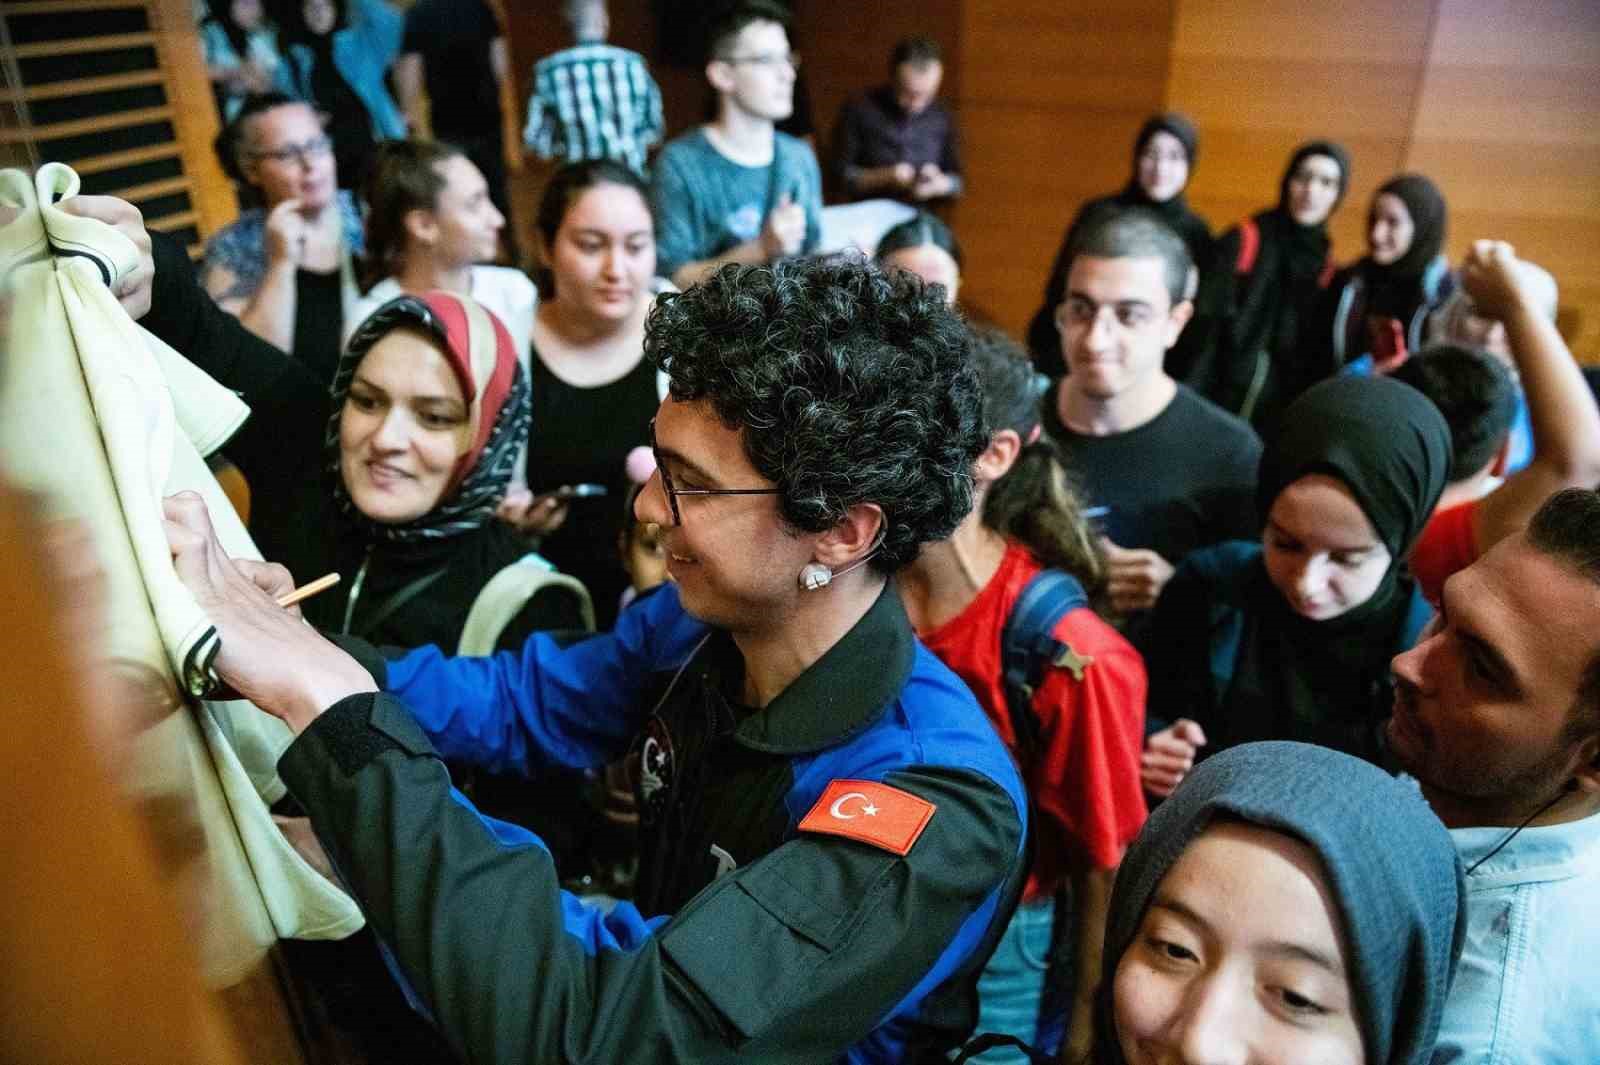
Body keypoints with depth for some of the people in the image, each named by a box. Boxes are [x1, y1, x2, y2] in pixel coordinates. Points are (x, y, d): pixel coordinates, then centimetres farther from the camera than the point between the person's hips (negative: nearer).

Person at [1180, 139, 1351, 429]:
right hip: (1220, 403, -4)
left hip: (1281, 416, 4)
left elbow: (1318, 355, 11)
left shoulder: (1325, 259, 7)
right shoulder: (1244, 240, -7)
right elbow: (1203, 329, -11)